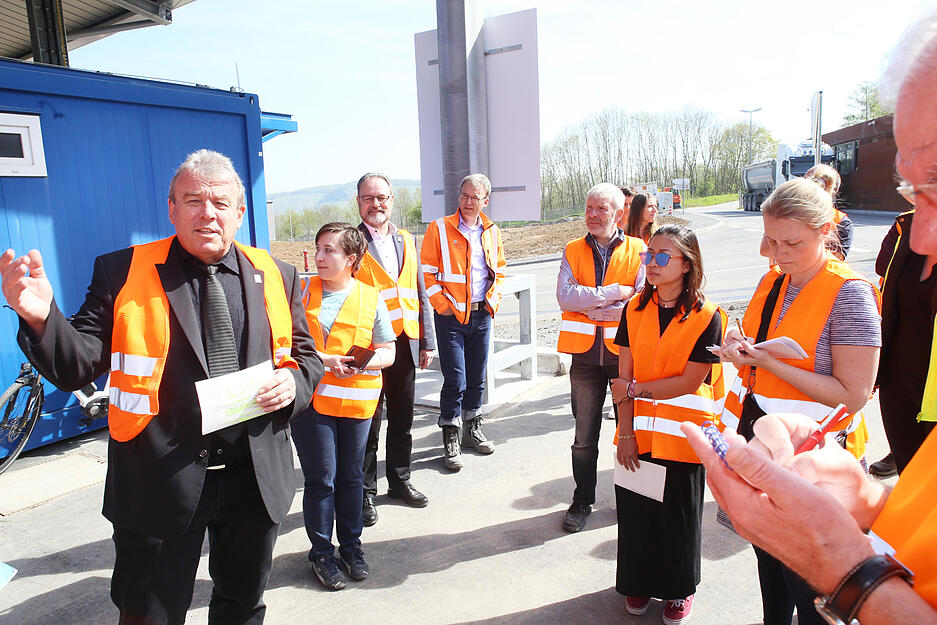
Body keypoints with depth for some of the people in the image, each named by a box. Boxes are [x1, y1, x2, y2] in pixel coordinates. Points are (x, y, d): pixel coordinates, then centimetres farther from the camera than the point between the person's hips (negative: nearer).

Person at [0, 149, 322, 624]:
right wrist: (42, 317, -26)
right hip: (160, 482, -2)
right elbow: (77, 367, -7)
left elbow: (305, 355, 10)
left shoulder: (275, 276, 2)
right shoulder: (122, 273, -4)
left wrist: (294, 380, -12)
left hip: (256, 477, 3)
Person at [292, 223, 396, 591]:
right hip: (311, 398, -1)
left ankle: (351, 547, 32)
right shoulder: (302, 291, 2)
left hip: (357, 400, 1)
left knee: (351, 477, 13)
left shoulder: (371, 298, 4)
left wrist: (363, 363, -16)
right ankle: (321, 553, 22)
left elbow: (387, 352, 4)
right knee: (321, 479, 3)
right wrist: (324, 361, -16)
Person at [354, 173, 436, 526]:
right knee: (368, 424, 5)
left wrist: (426, 341, 11)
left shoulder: (406, 241, 12)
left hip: (405, 343, 5)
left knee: (402, 420, 16)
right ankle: (365, 493, 20)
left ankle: (399, 480, 33)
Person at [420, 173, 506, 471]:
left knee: (477, 377, 14)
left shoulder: (492, 232, 9)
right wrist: (442, 305, -11)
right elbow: (426, 273, -5)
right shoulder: (439, 229, -4)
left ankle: (472, 429, 31)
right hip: (451, 315, -4)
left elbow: (499, 270, 18)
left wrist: (493, 299, 5)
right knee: (455, 380, -5)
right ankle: (450, 440, 9)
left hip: (482, 315, 5)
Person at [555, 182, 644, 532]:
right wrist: (614, 293, -15)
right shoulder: (573, 251, 6)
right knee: (584, 436, 9)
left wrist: (589, 306, -13)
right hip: (586, 354, 1)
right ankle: (582, 501, 25)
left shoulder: (638, 251, 1)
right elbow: (565, 296, -9)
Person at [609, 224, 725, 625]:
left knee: (678, 515, 11)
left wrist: (635, 389, -11)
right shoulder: (635, 310, 1)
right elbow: (624, 377, -1)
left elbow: (690, 382, -14)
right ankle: (638, 582, 35)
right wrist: (626, 432, -5)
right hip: (638, 432, 3)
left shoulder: (707, 317, -11)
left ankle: (679, 590, 35)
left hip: (681, 437, -3)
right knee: (634, 510, 12)